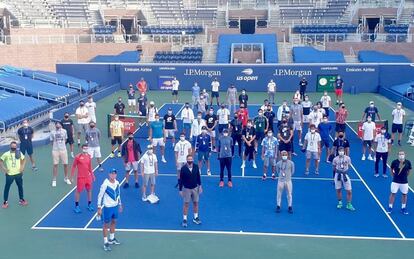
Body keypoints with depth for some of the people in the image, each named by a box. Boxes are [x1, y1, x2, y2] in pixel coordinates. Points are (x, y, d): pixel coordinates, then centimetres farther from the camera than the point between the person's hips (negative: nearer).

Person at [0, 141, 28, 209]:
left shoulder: (19, 153, -2)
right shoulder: (6, 154, -10)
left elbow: (24, 159, 14)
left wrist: (22, 167, 2)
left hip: (18, 173, 3)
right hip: (9, 174, -3)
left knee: (20, 186, 14)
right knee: (7, 188, 6)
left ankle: (21, 199, 30)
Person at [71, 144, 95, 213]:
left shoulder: (89, 156, 3)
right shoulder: (78, 157, -11)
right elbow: (73, 167, -4)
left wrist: (92, 175, 16)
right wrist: (72, 177, -4)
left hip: (88, 177, 5)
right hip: (80, 177, -4)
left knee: (89, 190, 12)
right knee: (78, 191, 4)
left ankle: (89, 205, 26)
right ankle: (76, 206, 17)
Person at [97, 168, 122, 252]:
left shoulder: (117, 183, -1)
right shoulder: (105, 184, -20)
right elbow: (100, 196, -14)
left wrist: (120, 205, 17)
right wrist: (99, 208, -15)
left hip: (115, 206, 6)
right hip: (108, 207, -6)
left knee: (114, 222, 19)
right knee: (106, 224, 4)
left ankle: (112, 239, 36)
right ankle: (105, 243, 14)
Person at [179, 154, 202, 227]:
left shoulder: (196, 167, -7)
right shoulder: (183, 168, -13)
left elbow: (198, 177, 4)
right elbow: (181, 180, -8)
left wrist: (200, 186, 3)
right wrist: (180, 190, -6)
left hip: (195, 188, 3)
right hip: (186, 189, -3)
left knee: (196, 203, 11)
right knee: (186, 204, 3)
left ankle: (196, 218, 27)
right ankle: (184, 220, 12)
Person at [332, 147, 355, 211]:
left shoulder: (347, 158, -7)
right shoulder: (335, 159, -5)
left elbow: (349, 166, 7)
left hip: (345, 175, 0)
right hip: (338, 175, 0)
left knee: (349, 191, -3)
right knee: (338, 190, 9)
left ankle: (348, 205, 12)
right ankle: (340, 203, 29)